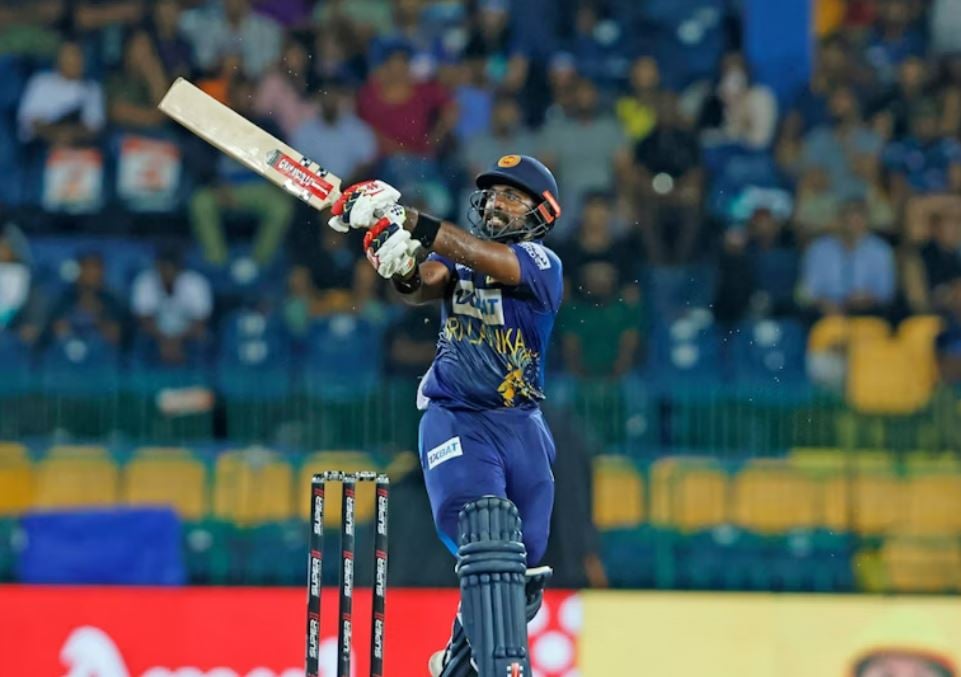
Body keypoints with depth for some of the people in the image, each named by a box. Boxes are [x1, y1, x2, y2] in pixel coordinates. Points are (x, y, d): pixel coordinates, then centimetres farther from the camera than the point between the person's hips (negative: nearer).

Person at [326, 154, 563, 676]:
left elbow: (491, 261, -24)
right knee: (487, 542, -24)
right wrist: (402, 265, -41)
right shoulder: (455, 257, 5)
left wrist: (408, 220, -33)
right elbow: (425, 285, -17)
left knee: (522, 570, 7)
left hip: (521, 427, 1)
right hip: (455, 420, -1)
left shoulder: (542, 264, -4)